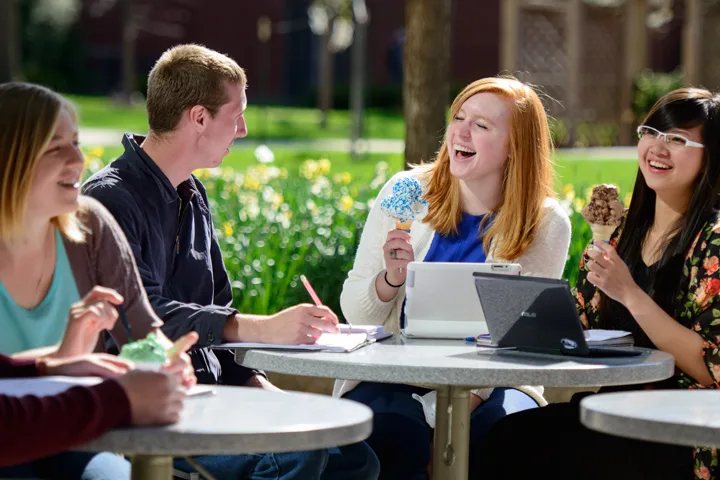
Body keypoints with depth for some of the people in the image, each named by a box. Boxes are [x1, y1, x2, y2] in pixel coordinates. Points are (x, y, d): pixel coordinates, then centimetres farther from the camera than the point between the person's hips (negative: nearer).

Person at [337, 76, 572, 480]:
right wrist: (391, 279, -18)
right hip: (392, 378, 0)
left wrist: (469, 393, -21)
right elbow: (354, 312, 3)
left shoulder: (547, 224, -1)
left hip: (487, 384, 0)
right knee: (394, 427, -33)